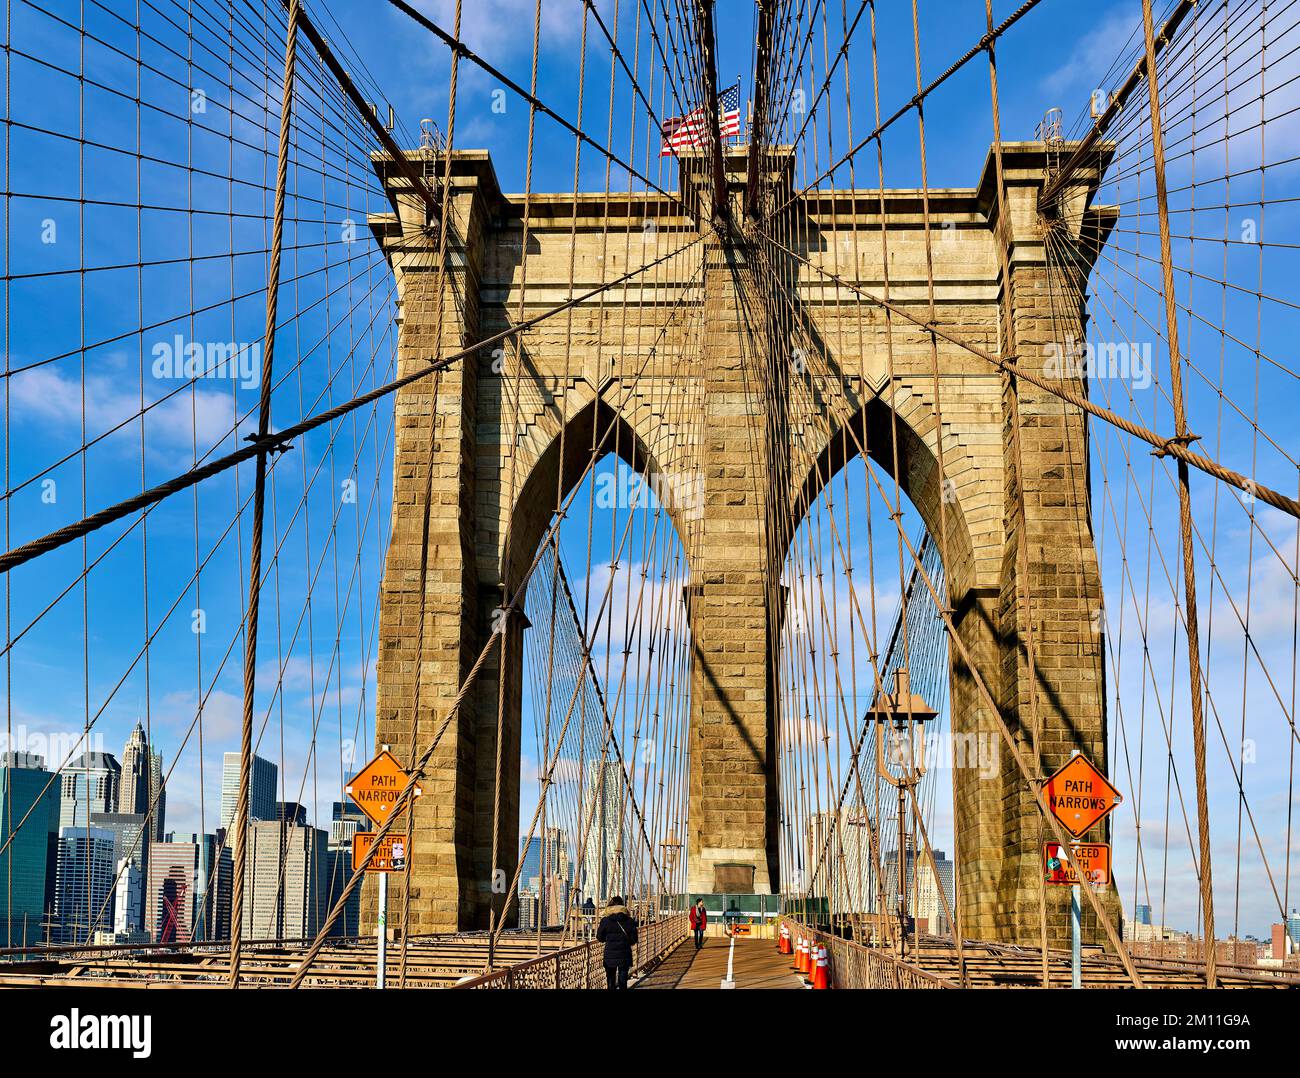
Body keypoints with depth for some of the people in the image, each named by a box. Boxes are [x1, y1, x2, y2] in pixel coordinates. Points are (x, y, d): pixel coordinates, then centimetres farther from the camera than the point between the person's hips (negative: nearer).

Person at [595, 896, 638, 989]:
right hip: (624, 956, 0)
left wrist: (598, 929, 21)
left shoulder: (605, 921, -7)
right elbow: (634, 939, -2)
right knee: (623, 981, 6)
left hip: (610, 956, 0)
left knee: (610, 982, 10)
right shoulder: (629, 921, -5)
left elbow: (600, 938, 1)